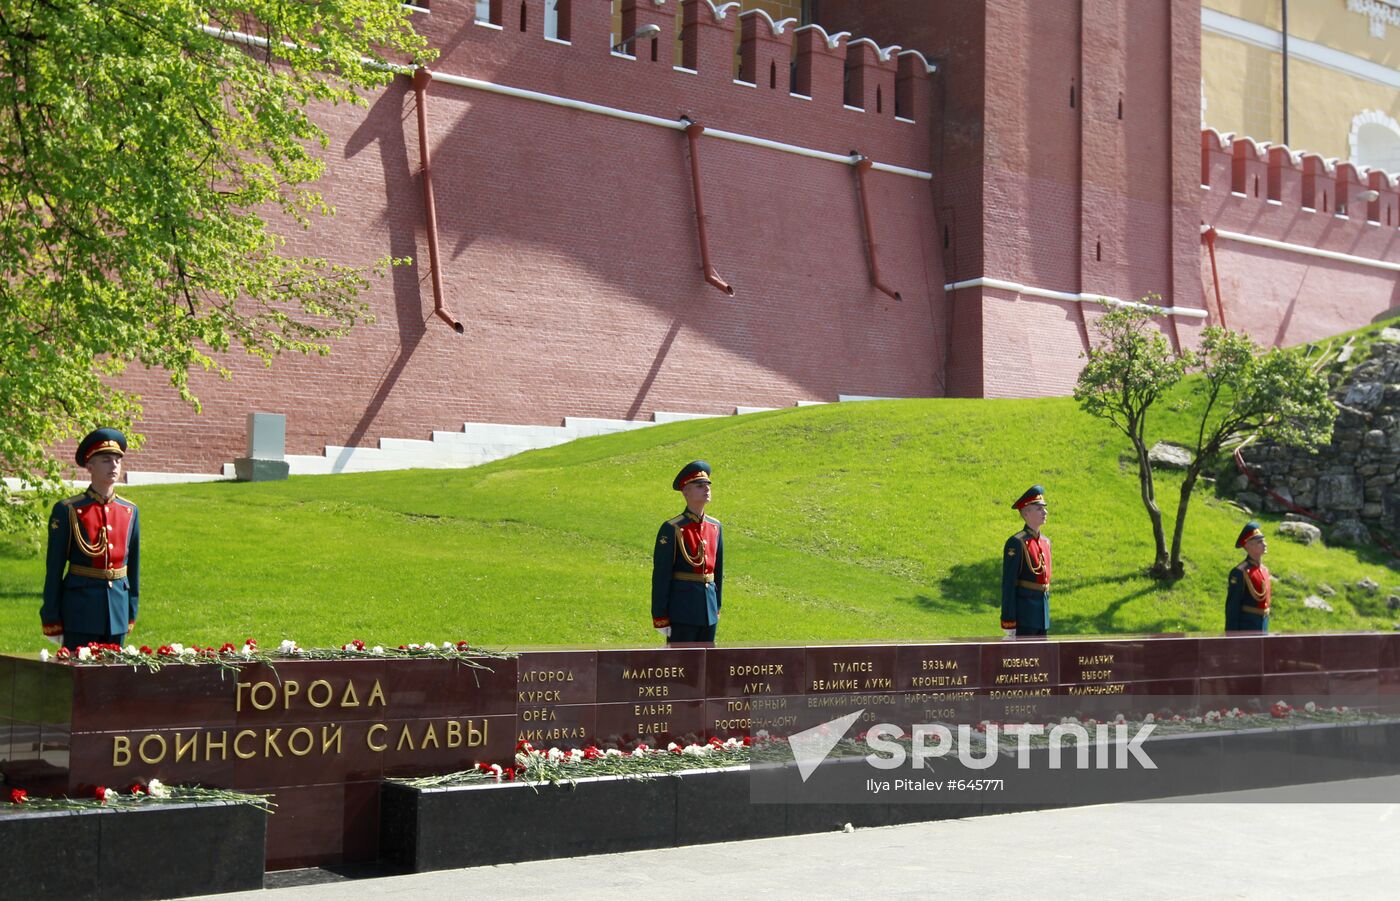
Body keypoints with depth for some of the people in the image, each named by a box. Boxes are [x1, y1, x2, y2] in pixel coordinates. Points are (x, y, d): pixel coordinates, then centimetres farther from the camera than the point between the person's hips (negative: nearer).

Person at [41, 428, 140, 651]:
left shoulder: (130, 511, 8)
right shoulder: (67, 511, -5)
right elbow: (54, 570, -4)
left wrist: (131, 612, 12)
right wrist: (52, 622, -6)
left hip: (118, 609, 4)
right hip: (79, 611, -4)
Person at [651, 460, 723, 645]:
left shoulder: (715, 526, 9)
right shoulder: (672, 529, -11)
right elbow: (660, 576, -11)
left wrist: (717, 607, 15)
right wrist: (660, 618, -12)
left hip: (708, 609, 6)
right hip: (682, 611, -6)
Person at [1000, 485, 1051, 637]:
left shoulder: (1045, 542, 14)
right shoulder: (1016, 543, -11)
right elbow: (1008, 584, -14)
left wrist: (1046, 612, 18)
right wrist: (1008, 622, -17)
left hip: (1042, 615, 8)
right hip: (1024, 614, -8)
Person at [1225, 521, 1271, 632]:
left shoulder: (1264, 570, 12)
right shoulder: (1239, 572, -14)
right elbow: (1231, 607, -15)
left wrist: (1265, 629, 20)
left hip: (1262, 627, 8)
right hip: (1245, 628, -8)